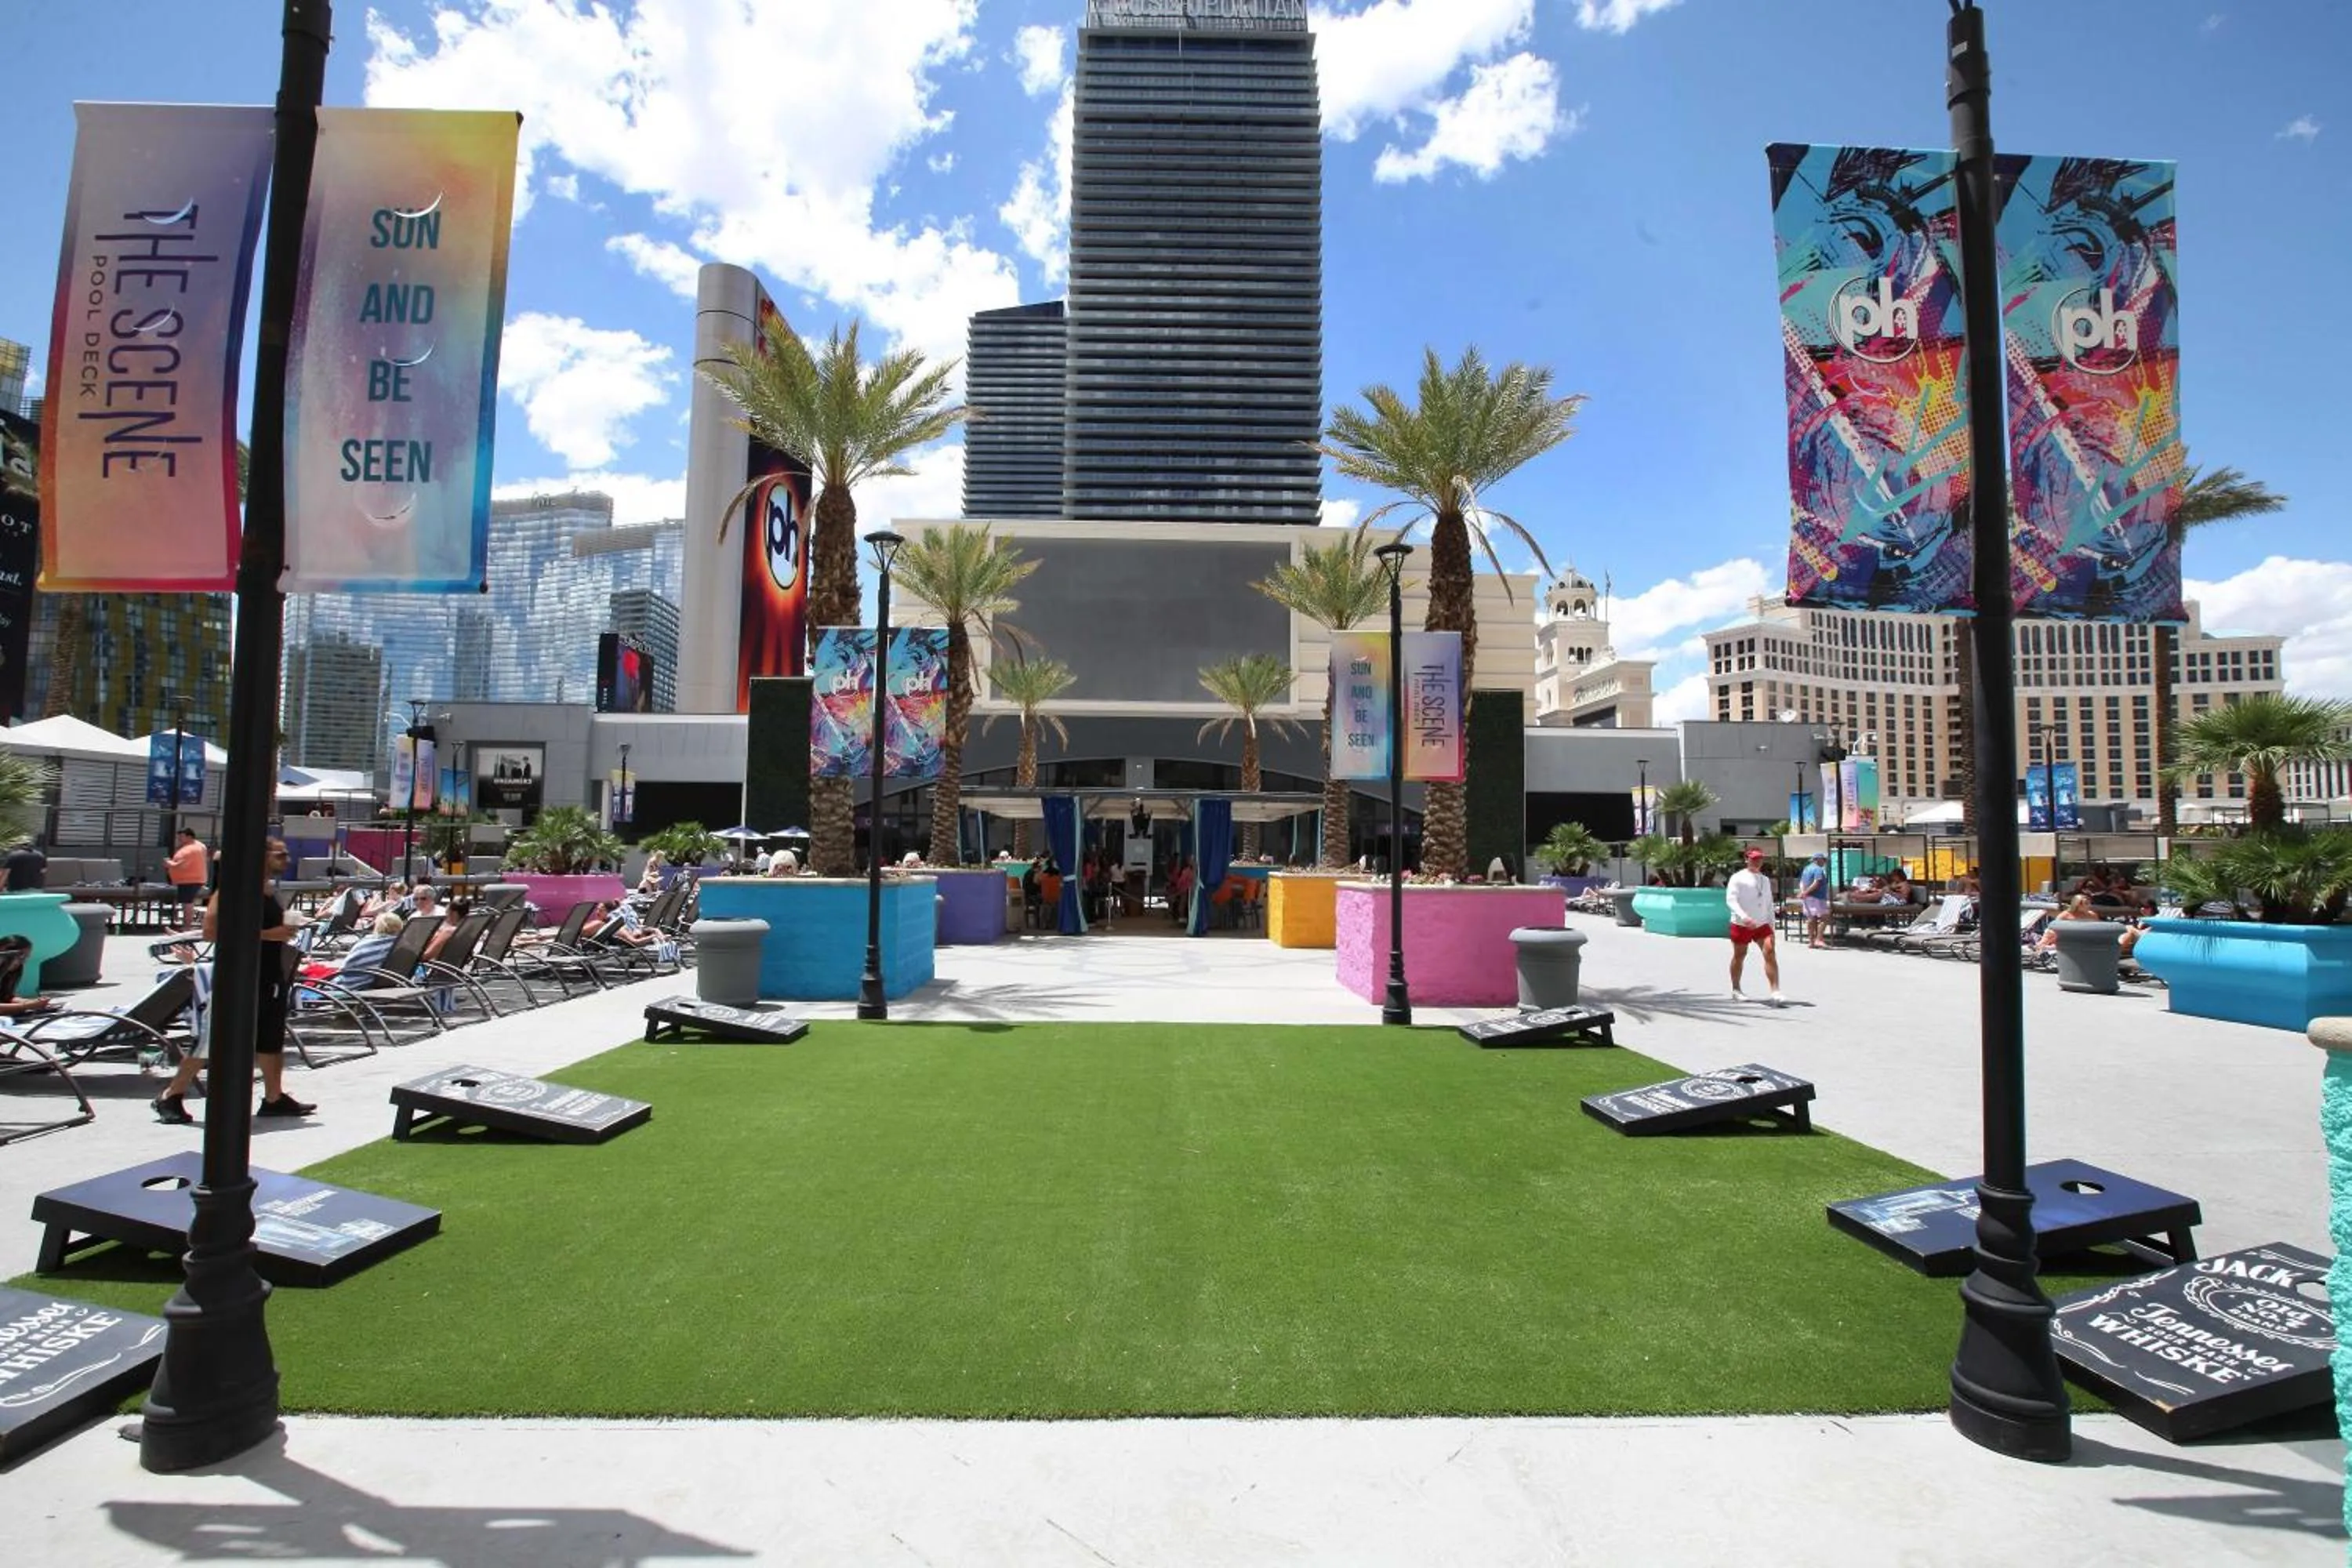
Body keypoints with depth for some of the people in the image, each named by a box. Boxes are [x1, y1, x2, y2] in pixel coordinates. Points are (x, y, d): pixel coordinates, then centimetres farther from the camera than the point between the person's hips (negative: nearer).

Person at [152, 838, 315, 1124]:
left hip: (270, 974, 8)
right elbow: (211, 932, -23)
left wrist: (286, 930, 6)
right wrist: (267, 935, -24)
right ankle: (170, 1097, 15)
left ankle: (274, 1098, 21)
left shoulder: (271, 889, 11)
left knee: (272, 1037, 13)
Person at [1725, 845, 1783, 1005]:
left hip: (1762, 924, 4)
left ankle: (1775, 992, -15)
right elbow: (1730, 900, -16)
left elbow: (1769, 904, 20)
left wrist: (1771, 924, 14)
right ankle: (1736, 989, 25)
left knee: (1770, 953, -12)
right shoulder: (1738, 878, -6)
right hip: (1741, 925, -4)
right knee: (1739, 956, 8)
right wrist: (1744, 917, -29)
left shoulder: (1765, 880, 13)